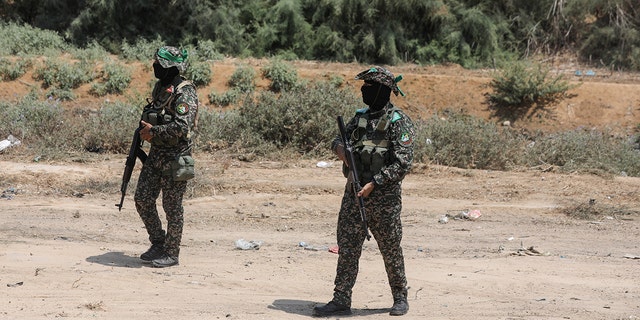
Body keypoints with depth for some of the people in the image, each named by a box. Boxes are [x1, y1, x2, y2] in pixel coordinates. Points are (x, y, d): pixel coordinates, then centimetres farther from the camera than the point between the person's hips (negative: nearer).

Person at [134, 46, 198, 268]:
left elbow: (182, 127, -26)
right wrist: (145, 129, 8)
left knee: (172, 207, 0)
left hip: (175, 157, -9)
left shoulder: (184, 93, -16)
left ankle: (171, 254, 12)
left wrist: (153, 131, -18)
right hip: (156, 153, 9)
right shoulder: (160, 87, 12)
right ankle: (158, 243, 24)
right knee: (142, 199, 9)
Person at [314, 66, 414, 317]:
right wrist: (339, 147, -3)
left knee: (391, 249, 6)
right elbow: (339, 138, 22)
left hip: (383, 196, -6)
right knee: (347, 247, 3)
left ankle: (400, 298, 23)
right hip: (354, 193, 6)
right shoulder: (360, 117, 10)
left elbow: (403, 163, -17)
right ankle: (341, 301, 7)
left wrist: (374, 183, -21)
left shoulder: (398, 122, -11)